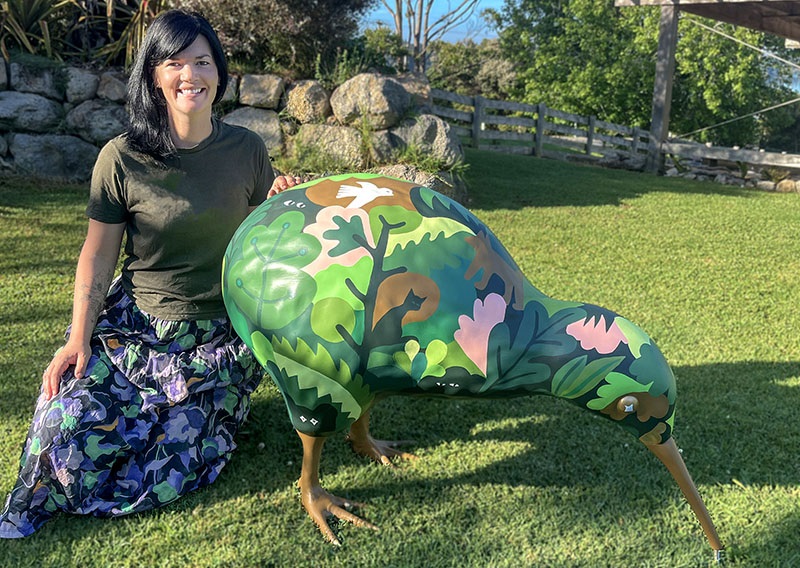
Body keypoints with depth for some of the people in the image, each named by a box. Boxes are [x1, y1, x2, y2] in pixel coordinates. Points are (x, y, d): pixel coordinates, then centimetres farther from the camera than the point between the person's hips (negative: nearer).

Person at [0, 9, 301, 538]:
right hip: (136, 329, 0)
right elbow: (98, 255, -1)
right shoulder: (122, 158, -7)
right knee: (67, 425, -19)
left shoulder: (246, 149, -1)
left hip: (221, 339, 0)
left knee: (165, 475, -9)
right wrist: (78, 338, -8)